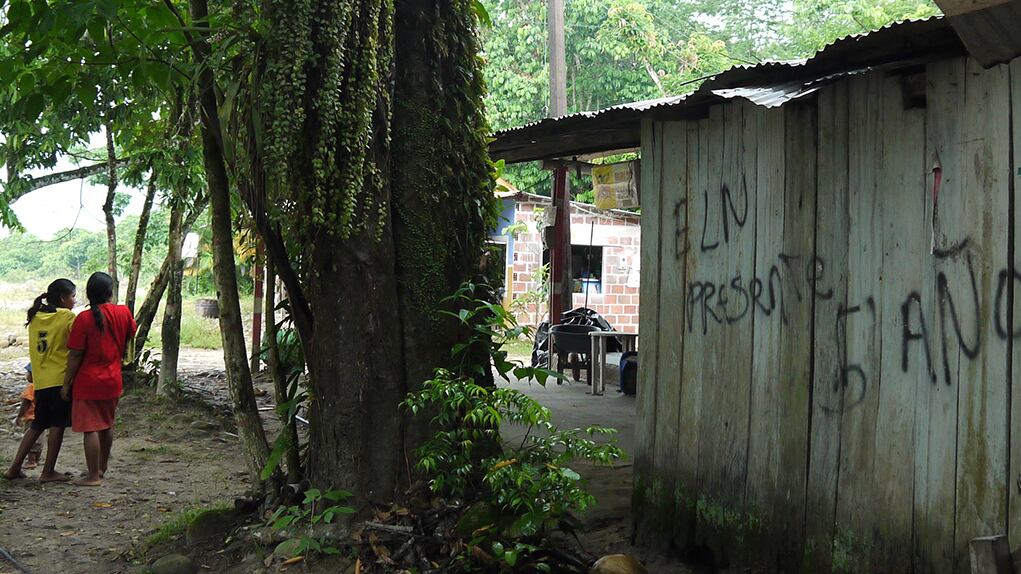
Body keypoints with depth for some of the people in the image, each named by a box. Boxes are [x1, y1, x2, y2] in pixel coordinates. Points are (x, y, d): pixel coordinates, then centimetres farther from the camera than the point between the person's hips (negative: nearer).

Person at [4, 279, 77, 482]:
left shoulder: (35, 317, 10)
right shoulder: (67, 317, -8)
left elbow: (34, 349, 13)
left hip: (40, 381, 6)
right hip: (61, 379, -6)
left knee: (37, 425, 17)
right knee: (57, 425, 3)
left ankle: (15, 468, 15)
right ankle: (48, 472, 7)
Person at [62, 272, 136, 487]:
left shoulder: (84, 319, -15)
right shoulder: (124, 312, -4)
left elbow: (75, 356, -12)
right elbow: (130, 336, 16)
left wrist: (66, 384, -4)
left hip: (88, 382, -5)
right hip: (112, 380, 5)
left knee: (90, 428, -1)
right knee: (107, 425, 19)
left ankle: (93, 476, 2)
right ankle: (102, 468, 34)